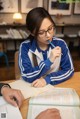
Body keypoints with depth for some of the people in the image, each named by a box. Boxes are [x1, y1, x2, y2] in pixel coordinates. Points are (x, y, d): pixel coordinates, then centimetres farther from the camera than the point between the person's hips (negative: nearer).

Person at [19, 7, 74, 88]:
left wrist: (47, 79, -19)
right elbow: (27, 76, -19)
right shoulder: (25, 47, -14)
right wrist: (49, 61, -27)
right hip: (32, 88, -1)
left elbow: (69, 70, -7)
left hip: (54, 86, 2)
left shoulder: (60, 44, -9)